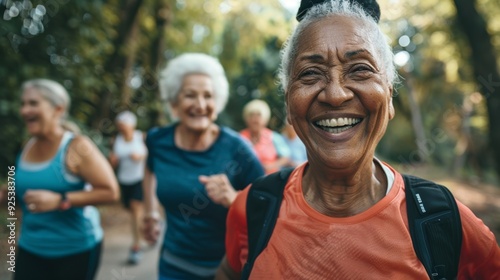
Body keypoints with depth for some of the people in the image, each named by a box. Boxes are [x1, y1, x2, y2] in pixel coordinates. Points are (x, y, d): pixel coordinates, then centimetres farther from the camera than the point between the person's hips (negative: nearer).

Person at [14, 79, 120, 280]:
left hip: (76, 250, -5)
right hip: (30, 248, 5)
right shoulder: (28, 147, 4)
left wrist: (60, 201, -25)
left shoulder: (76, 147, -15)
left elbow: (111, 192, -21)